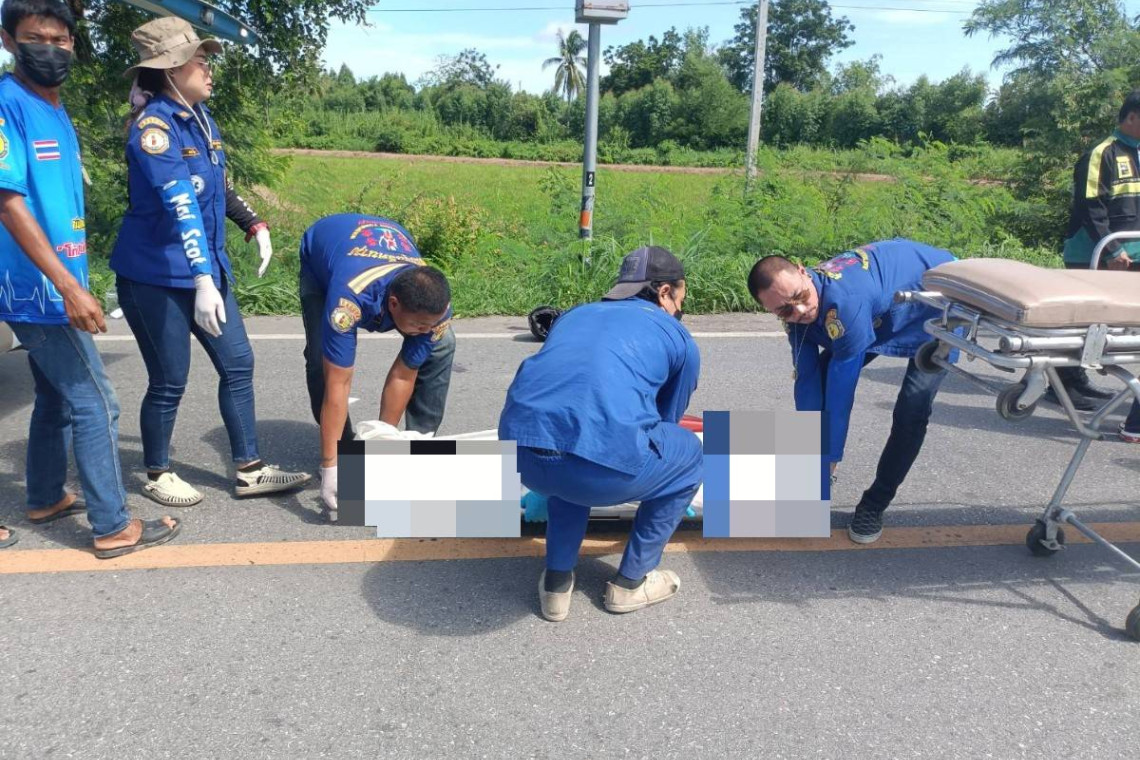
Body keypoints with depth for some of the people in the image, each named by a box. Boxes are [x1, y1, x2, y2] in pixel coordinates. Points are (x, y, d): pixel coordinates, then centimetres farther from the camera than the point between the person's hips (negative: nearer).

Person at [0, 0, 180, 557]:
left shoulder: (57, 112, 13)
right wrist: (69, 286, -25)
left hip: (49, 287, 9)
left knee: (57, 397, 20)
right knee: (95, 404, -4)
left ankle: (45, 498, 36)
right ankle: (113, 527, 6)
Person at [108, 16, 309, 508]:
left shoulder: (200, 117, 7)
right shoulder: (153, 126, -18)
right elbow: (180, 206, -29)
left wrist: (255, 225, 15)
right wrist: (201, 280, -36)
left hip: (206, 268, 8)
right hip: (155, 277, -8)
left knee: (238, 364, 7)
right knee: (170, 382, 2)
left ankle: (249, 471, 18)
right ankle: (157, 476, 25)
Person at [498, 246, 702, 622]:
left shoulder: (575, 314, 32)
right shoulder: (681, 340, 20)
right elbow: (666, 420, 33)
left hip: (519, 453, 5)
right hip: (603, 465, -5)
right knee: (689, 454, 26)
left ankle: (556, 583, 35)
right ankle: (631, 583, 32)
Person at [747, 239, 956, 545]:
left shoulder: (844, 302, -42)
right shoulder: (795, 310, -19)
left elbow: (841, 390, -36)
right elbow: (807, 383, -16)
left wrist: (828, 459, -26)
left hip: (939, 307, -7)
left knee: (911, 409, -23)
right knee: (816, 376, -2)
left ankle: (875, 505, -3)